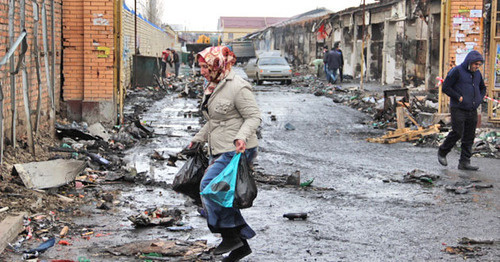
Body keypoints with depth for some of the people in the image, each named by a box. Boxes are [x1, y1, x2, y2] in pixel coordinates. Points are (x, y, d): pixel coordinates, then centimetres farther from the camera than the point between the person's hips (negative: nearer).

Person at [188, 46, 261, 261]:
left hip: (237, 151, -10)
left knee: (209, 186, -18)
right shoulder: (211, 87, 15)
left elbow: (254, 117, -15)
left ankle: (230, 235, -8)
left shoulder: (237, 87, -14)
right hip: (220, 151, 10)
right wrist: (198, 139, 23)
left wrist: (242, 137, -30)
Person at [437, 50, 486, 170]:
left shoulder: (477, 73, 12)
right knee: (457, 133, -13)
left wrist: (479, 100, 10)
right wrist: (459, 97, -14)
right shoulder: (457, 71, -8)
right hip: (458, 109, -6)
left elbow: (483, 88, 28)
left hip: (472, 111, 6)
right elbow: (445, 88, -11)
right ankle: (442, 152, 10)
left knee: (469, 138, 3)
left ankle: (464, 162, 7)